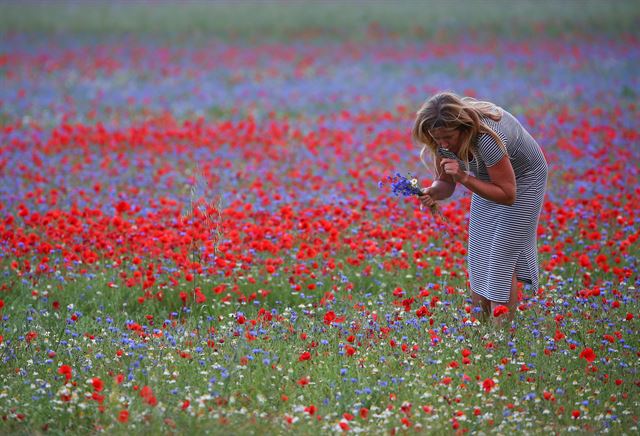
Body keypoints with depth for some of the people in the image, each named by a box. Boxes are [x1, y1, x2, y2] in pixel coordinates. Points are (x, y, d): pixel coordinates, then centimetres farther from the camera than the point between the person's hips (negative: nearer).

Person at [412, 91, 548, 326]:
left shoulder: (486, 138, -40)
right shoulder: (444, 138, -20)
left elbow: (508, 195, -32)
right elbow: (446, 183, -8)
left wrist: (464, 177, -42)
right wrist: (433, 192, -31)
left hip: (521, 180, -7)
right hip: (488, 179, 7)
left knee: (502, 257, -11)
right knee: (479, 256, 5)